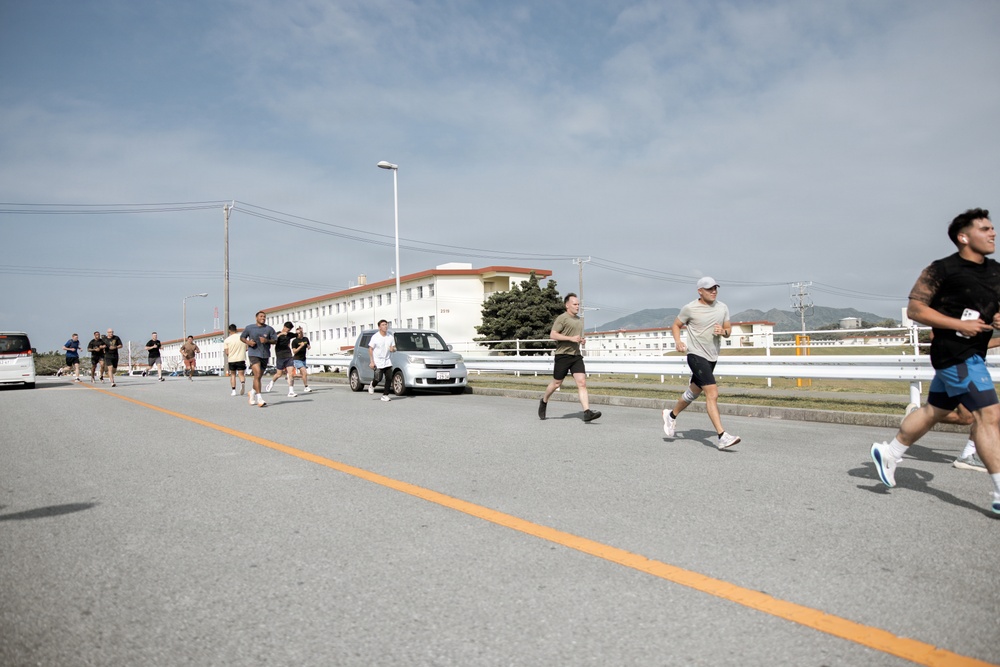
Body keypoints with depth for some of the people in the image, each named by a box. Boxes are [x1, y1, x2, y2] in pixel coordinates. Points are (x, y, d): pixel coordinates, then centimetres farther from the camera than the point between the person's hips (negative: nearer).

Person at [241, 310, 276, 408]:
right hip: (253, 354, -3)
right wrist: (248, 342, -6)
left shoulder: (269, 329, 6)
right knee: (257, 375, -17)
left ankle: (252, 392, 42)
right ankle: (260, 399, -19)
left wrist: (267, 340, -14)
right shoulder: (249, 328, 5)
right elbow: (242, 337, 15)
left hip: (265, 355, 3)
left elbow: (275, 340, 6)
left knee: (259, 376, 14)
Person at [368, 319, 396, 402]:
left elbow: (394, 348, 13)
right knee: (378, 378, -7)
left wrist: (393, 349, -14)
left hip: (387, 362, 4)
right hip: (377, 362, -4)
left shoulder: (390, 337, 5)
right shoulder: (375, 337, -7)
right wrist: (371, 361, -12)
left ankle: (385, 395, 6)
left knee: (389, 378, -3)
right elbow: (370, 349, -5)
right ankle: (372, 385, 27)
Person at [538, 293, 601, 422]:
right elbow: (552, 335, -16)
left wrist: (582, 340, 13)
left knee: (582, 383, -8)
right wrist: (571, 338, -20)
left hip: (576, 355, 6)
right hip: (563, 355, -6)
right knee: (556, 383, 5)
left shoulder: (579, 320, 19)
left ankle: (587, 413, -16)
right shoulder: (562, 318, -6)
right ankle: (544, 401, 31)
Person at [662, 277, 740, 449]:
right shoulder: (690, 308, -9)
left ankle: (671, 415, 43)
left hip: (712, 357, 7)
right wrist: (678, 341, -15)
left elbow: (728, 330, 13)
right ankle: (722, 437, -19)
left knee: (693, 393, 20)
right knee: (712, 394, -18)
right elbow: (676, 325, 3)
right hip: (696, 355, -7)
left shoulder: (722, 308, 5)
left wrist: (723, 331, -11)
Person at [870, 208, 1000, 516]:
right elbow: (915, 308, -12)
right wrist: (959, 325, -19)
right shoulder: (942, 269, -11)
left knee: (934, 410, 16)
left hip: (973, 355, 8)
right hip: (954, 353, -8)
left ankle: (889, 453, 31)